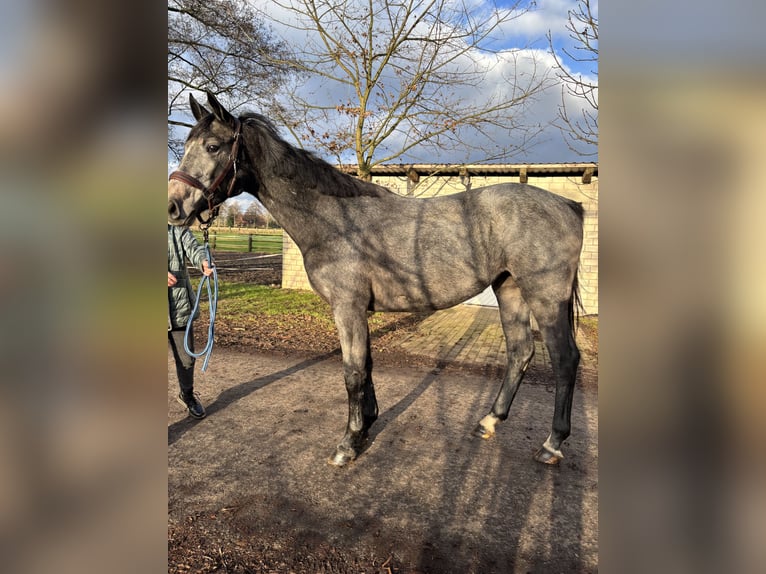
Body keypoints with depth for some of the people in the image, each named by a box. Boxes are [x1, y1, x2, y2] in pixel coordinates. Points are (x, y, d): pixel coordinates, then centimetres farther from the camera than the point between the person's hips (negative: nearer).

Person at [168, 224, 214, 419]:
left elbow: (193, 247, -11)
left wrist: (204, 262, -35)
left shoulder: (179, 229, 5)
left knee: (186, 357, 15)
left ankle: (187, 395, 41)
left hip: (179, 307, 2)